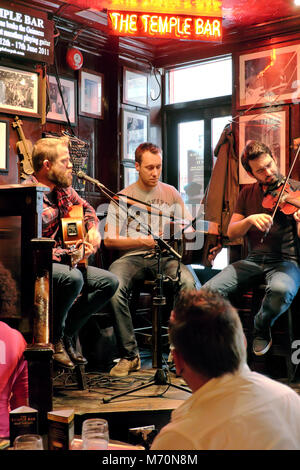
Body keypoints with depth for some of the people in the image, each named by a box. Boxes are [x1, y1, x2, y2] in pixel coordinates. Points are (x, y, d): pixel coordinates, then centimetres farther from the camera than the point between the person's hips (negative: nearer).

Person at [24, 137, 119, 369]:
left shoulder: (62, 187, 7)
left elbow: (86, 208, 27)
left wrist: (93, 230, 6)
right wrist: (72, 254, -29)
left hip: (65, 262, 9)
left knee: (110, 282, -2)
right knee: (73, 278, -36)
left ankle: (67, 334, 4)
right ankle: (53, 340, -12)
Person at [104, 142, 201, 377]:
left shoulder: (170, 193, 14)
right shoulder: (123, 197, 9)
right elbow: (109, 240, 3)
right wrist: (142, 241, -9)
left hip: (166, 257, 1)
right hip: (133, 257, -1)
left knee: (191, 284, -31)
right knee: (114, 289, -33)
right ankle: (129, 355, -18)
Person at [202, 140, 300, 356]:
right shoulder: (248, 193, 12)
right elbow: (231, 233, 6)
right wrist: (250, 220, -15)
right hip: (253, 261, 3)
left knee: (281, 290, -38)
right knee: (208, 291, -22)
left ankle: (262, 329, -7)